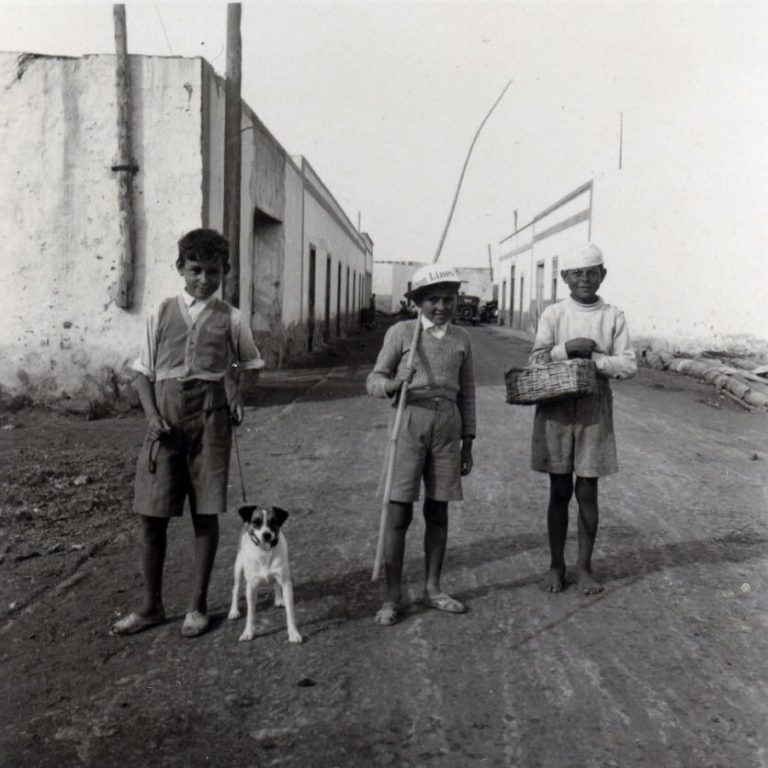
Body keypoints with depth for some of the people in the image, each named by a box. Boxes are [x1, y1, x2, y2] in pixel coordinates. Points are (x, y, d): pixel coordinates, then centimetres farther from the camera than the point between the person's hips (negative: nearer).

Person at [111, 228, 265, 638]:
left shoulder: (231, 319, 5)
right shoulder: (162, 314, 7)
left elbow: (248, 365, 18)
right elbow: (143, 372, 8)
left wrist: (238, 396, 0)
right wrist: (153, 416, -6)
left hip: (210, 418, -1)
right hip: (166, 419, 1)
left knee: (205, 513, 5)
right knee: (152, 515, 3)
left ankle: (197, 605, 19)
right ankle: (151, 606, 19)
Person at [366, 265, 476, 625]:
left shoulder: (461, 339, 10)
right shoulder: (401, 332, 0)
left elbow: (466, 394, 13)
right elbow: (374, 379, 1)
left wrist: (467, 443, 11)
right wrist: (391, 385, -22)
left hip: (447, 425, 3)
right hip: (409, 423, -3)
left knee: (438, 511, 10)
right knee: (399, 513, -3)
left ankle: (432, 588, 24)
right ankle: (393, 597, 7)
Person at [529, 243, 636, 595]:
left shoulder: (613, 317, 2)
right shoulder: (553, 313, 1)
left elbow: (628, 365, -3)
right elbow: (536, 361, -5)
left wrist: (592, 357, -14)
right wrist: (568, 348, -18)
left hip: (594, 410, 0)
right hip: (556, 409, 0)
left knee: (587, 492, 6)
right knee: (559, 491, 7)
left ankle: (584, 567, 19)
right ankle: (556, 566, 20)